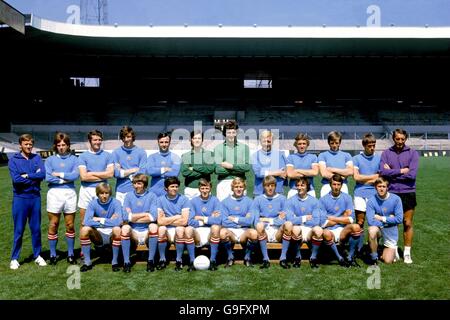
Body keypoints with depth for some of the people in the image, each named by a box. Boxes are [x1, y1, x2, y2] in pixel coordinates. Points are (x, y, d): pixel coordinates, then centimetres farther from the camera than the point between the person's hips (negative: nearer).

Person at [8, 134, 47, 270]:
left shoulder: (37, 158, 5)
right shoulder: (13, 160, -2)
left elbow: (42, 174, -9)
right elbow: (16, 179, -15)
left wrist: (26, 175, -13)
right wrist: (34, 177, -9)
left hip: (35, 198, 2)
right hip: (20, 198, -2)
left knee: (36, 229, 10)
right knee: (18, 230, 4)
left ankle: (37, 255, 22)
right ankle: (14, 258, 15)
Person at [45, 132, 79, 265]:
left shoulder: (74, 159, 8)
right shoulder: (50, 159, 7)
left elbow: (75, 175, -8)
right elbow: (48, 177, -6)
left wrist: (59, 174, -5)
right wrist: (66, 179, -5)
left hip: (70, 193, 0)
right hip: (54, 193, 0)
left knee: (70, 225, 6)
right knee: (53, 225, 4)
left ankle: (70, 254, 17)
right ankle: (53, 254, 15)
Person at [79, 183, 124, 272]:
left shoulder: (115, 203, -11)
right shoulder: (93, 203, -5)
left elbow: (118, 222, -25)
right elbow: (86, 222, -18)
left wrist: (100, 219, -16)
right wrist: (109, 221, -18)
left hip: (112, 235, -2)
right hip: (99, 236, 2)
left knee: (117, 229, -34)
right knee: (84, 229, -24)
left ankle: (115, 261, -15)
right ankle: (87, 262, -9)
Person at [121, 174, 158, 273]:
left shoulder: (152, 196, 0)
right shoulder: (129, 196, 5)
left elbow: (153, 217, -13)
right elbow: (126, 216, -8)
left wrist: (134, 217, -8)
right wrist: (145, 214, -7)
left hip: (147, 232, -1)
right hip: (133, 232, 1)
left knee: (153, 226, -32)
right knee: (125, 228, -29)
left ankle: (151, 261, -20)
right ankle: (126, 262, -20)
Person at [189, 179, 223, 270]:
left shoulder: (215, 200, 1)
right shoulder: (193, 201, 4)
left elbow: (218, 220, -15)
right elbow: (190, 221, -9)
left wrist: (201, 218, -9)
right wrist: (209, 219, -10)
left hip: (211, 232, 0)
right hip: (198, 232, 1)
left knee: (216, 227, -33)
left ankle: (213, 260, -20)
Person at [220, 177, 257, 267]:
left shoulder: (249, 201, 5)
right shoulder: (225, 202, 4)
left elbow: (250, 221, -5)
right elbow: (224, 222, -6)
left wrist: (234, 219, -4)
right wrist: (243, 220, -5)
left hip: (245, 230, 0)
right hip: (230, 230, 0)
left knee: (254, 233, -33)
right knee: (222, 232, -35)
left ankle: (247, 257, -2)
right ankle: (230, 257, -4)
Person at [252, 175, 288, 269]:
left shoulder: (282, 199, 9)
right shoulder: (258, 200, 9)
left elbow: (285, 219, -1)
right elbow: (256, 221, -3)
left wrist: (268, 220, -11)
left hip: (278, 232, 0)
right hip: (264, 232, 0)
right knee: (260, 225, -34)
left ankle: (283, 258, -23)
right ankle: (265, 259, -25)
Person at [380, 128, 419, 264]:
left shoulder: (413, 153, -1)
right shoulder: (386, 153, 2)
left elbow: (412, 174, -13)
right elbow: (383, 172, -11)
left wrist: (392, 172, -8)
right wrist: (401, 171, -12)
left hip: (408, 193, -1)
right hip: (391, 193, 1)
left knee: (408, 224, 5)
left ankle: (407, 252, 17)